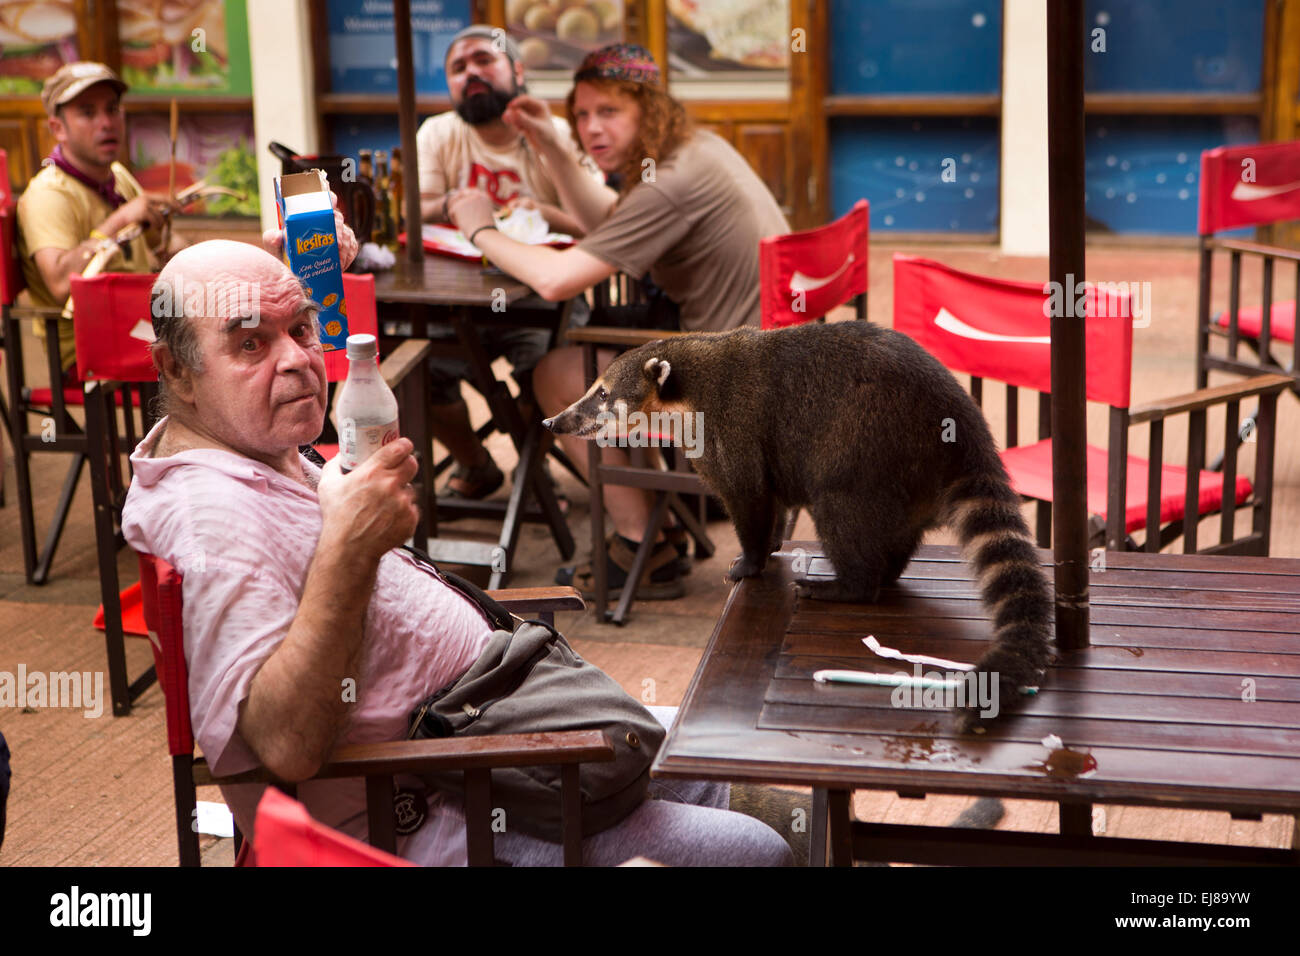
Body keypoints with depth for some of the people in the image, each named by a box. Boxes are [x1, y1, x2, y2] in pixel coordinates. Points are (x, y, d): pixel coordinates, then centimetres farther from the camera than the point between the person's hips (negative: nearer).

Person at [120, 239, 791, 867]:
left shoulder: (265, 455, 7)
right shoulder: (209, 512, -27)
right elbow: (288, 747, -36)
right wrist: (347, 547, -37)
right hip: (414, 827, -11)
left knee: (695, 778, 26)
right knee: (754, 851, -12)